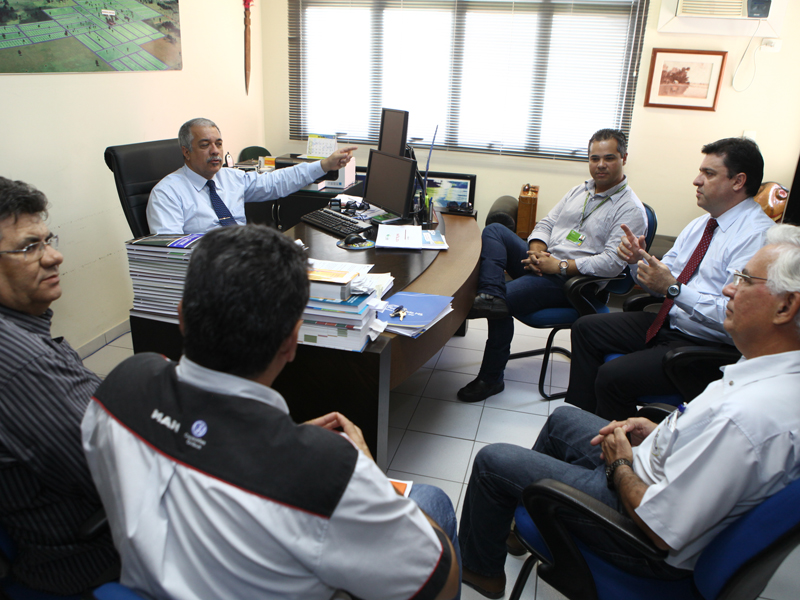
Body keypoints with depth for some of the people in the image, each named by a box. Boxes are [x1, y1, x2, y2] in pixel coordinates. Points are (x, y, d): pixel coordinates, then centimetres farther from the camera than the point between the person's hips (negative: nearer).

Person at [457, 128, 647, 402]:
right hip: (542, 263, 8)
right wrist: (536, 251, -7)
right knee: (494, 230, -8)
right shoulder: (579, 190, 17)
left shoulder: (631, 210, -6)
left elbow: (612, 262, -17)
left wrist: (560, 266, -21)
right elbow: (546, 223, 15)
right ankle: (490, 296, -33)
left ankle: (491, 378, -9)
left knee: (504, 301, -25)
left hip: (571, 280, -8)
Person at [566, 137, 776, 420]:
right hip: (667, 321, 10)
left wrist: (673, 288, -32)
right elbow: (662, 280, 13)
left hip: (703, 345, -10)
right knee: (586, 328, 9)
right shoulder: (700, 224, 10)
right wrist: (639, 260, -7)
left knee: (612, 376, -26)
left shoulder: (758, 236, -19)